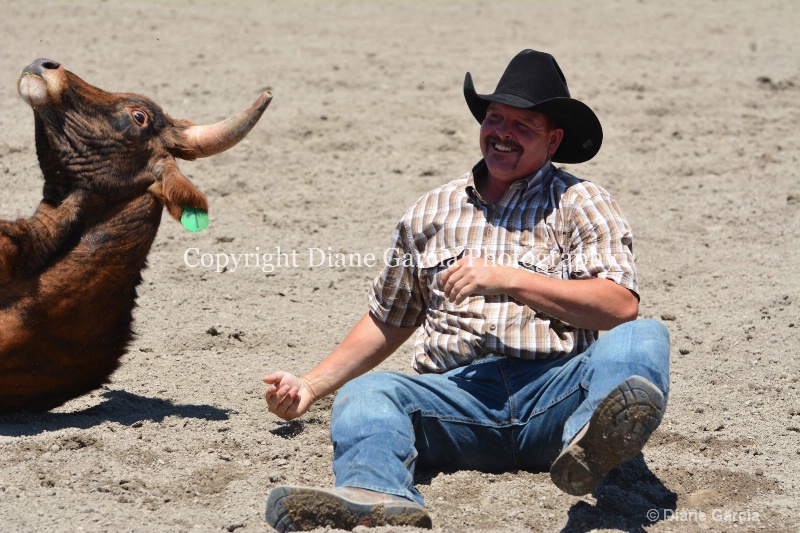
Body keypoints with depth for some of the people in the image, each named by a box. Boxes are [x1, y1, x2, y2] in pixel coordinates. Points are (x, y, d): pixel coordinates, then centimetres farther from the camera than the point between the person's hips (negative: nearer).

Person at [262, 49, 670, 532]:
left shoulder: (582, 203, 13)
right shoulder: (429, 213, 25)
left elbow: (622, 306, -3)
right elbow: (387, 322, 32)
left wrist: (508, 279, -8)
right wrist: (311, 387, 23)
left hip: (554, 389, -2)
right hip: (457, 394, 3)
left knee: (643, 339, -31)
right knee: (365, 396, -27)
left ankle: (593, 443, -65)